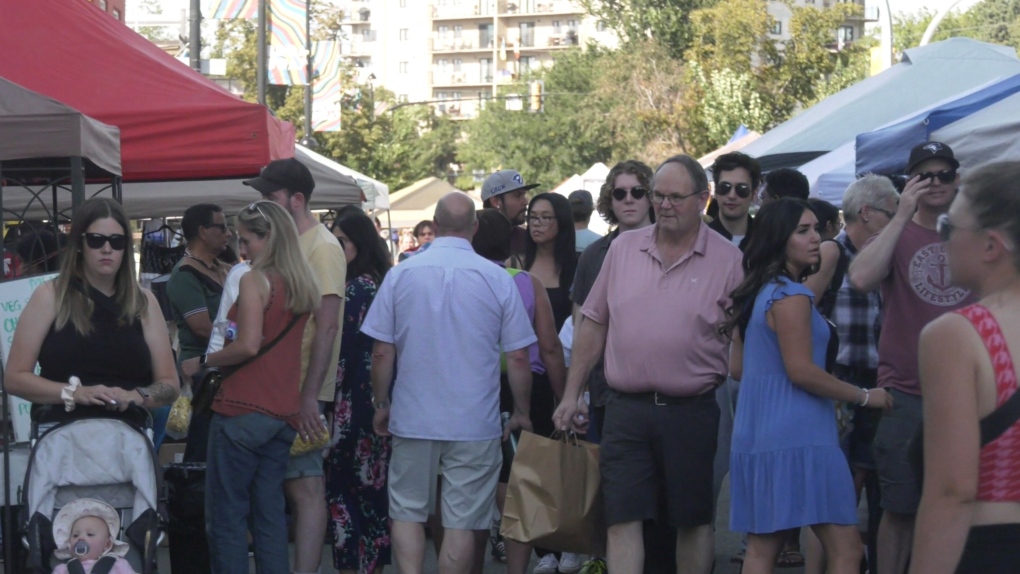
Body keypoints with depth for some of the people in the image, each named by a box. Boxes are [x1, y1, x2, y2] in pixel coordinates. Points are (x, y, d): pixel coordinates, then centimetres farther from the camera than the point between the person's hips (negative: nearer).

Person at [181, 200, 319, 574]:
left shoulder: (255, 280, -10)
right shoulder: (303, 285, 11)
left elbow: (248, 346, -18)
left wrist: (201, 362, -7)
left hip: (244, 411, -7)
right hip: (284, 413, 7)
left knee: (226, 517, -1)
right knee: (270, 515, 11)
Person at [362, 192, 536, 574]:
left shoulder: (401, 274, -3)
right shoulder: (498, 279, -5)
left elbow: (382, 352, -1)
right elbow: (518, 359, -2)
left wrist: (381, 404, 13)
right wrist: (522, 413, 10)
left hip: (412, 418, 1)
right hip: (475, 424, -1)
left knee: (407, 512, 13)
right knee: (461, 522, 5)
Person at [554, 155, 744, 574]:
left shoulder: (727, 260, -1)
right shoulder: (624, 248, 8)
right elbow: (593, 325, 12)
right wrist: (572, 393, 10)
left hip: (691, 412, -2)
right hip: (626, 409, 2)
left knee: (694, 520, 10)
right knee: (623, 518, -3)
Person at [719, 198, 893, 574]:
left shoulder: (755, 293, 15)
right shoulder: (791, 295, -13)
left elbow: (737, 368, 19)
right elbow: (802, 371, -18)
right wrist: (864, 396, -8)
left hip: (757, 433, 10)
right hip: (796, 433, -10)